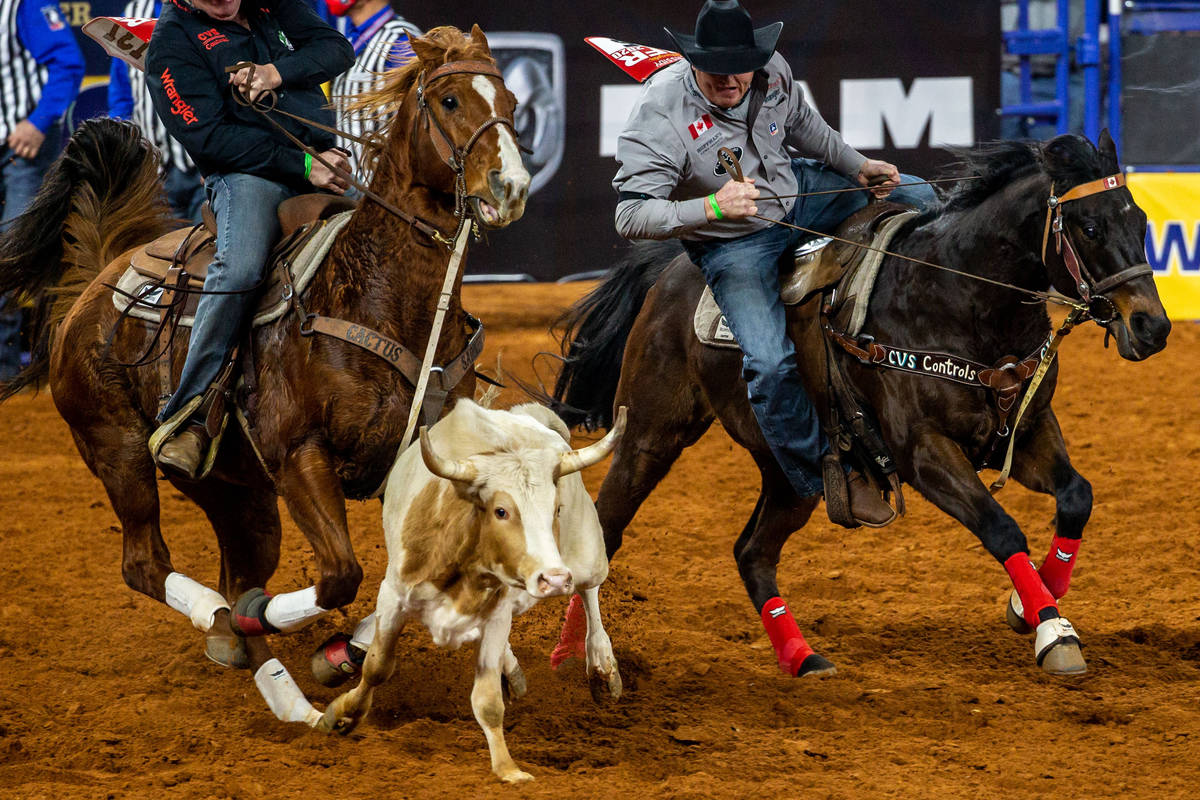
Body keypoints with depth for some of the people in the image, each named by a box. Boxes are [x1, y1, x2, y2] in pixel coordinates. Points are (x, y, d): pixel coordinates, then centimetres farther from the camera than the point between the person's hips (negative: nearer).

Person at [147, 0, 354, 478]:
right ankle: (185, 417, -30)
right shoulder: (172, 42, -7)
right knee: (239, 268, -33)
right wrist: (302, 164, -18)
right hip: (245, 174, -6)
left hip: (320, 162, 7)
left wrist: (279, 72, -15)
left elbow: (337, 49, 6)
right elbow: (208, 136, -14)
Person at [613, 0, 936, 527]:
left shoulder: (772, 72, -14)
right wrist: (712, 208, -48)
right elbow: (631, 216, -35)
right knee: (771, 365, -25)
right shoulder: (659, 117, -32)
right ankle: (826, 477, -5)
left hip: (796, 192, 6)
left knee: (916, 200, 12)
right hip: (734, 246, -6)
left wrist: (858, 167, 4)